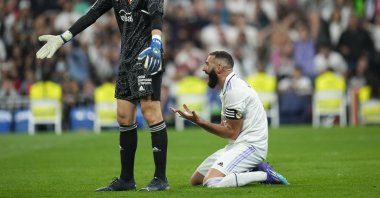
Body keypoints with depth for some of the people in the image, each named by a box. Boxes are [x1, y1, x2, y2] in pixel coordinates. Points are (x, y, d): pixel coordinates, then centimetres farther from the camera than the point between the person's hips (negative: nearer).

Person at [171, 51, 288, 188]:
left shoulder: (234, 90, -16)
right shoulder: (229, 87, 17)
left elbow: (232, 133, -16)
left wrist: (200, 122, -14)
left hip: (250, 145, -11)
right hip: (238, 144, 11)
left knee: (211, 181, -27)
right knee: (196, 180, 8)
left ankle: (264, 175, -13)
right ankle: (253, 171, 5)